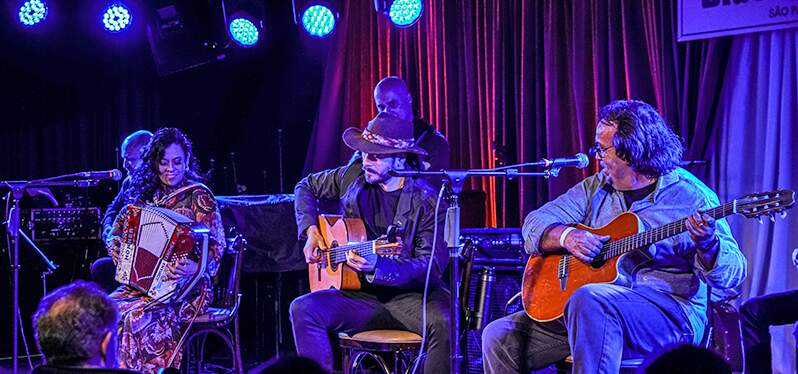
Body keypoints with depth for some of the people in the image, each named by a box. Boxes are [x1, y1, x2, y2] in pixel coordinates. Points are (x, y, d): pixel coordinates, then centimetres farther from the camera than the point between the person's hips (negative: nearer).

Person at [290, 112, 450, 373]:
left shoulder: (426, 201, -9)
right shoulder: (354, 175, 6)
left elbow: (433, 267, -15)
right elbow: (306, 187, 25)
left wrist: (378, 268, -28)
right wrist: (311, 230, 8)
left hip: (410, 296, -4)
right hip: (361, 294, 4)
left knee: (445, 323, -36)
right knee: (303, 309, -23)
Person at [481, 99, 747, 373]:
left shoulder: (692, 196, -4)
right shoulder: (596, 187, 14)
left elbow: (734, 274, -9)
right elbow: (536, 222, 8)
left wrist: (707, 245, -31)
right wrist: (566, 235, -13)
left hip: (672, 316, -6)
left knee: (590, 300, -37)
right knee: (500, 337, -7)